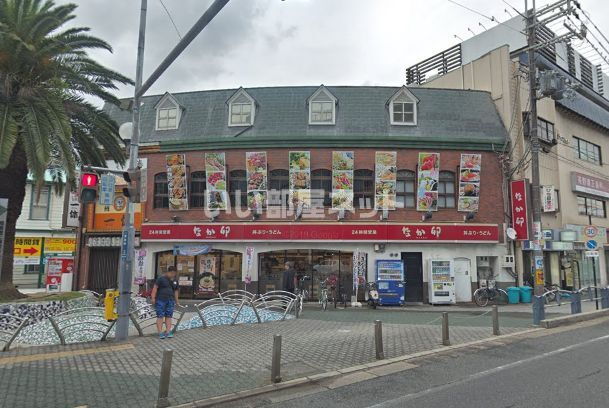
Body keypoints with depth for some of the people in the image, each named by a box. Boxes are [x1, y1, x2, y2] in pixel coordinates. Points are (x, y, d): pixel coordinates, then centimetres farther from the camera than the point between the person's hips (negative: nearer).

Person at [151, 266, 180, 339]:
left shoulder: (175, 281, 11)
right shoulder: (161, 278, -5)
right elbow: (155, 288, -8)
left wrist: (176, 301, 16)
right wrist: (153, 298, -14)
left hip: (170, 301, 4)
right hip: (160, 300, -4)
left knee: (169, 316, 2)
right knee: (160, 316, -4)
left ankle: (168, 332, 4)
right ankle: (160, 333, -3)